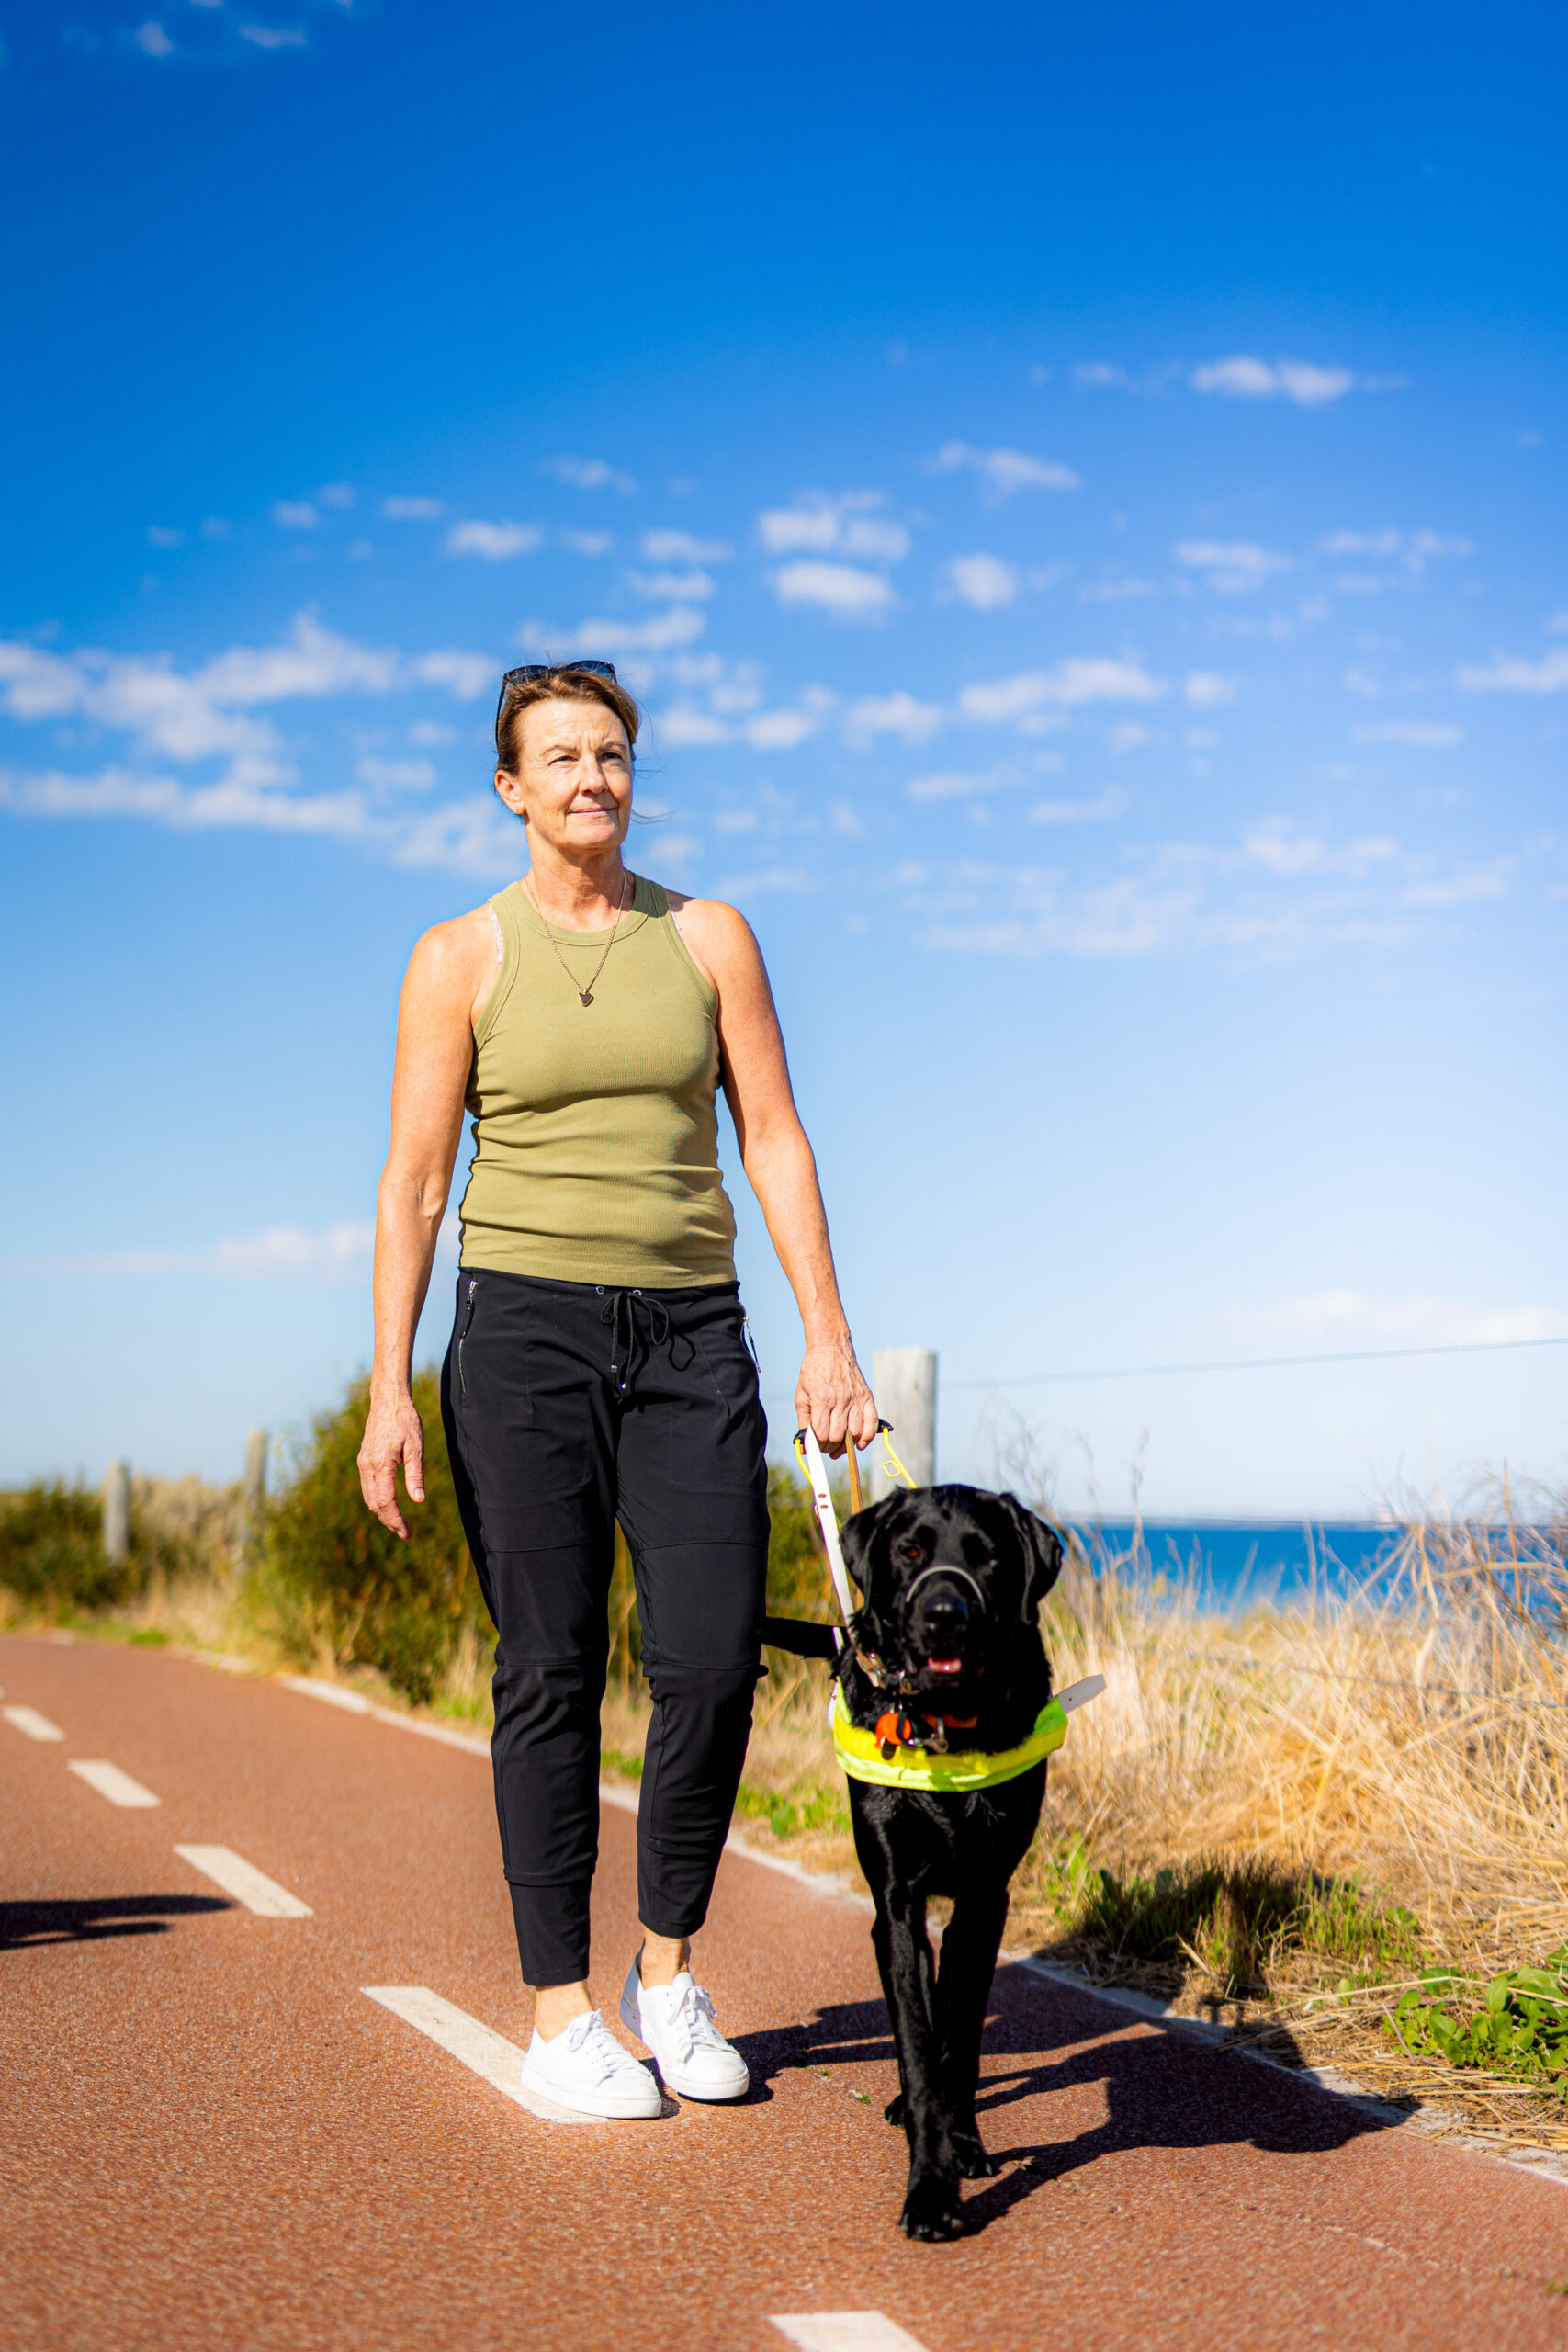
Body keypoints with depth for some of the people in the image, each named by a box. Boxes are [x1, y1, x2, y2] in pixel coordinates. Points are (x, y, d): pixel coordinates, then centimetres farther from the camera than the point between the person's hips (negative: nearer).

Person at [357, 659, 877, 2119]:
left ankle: (668, 1969, 16)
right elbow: (411, 1184, 0)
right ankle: (559, 2014, 9)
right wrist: (389, 1389, -7)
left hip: (691, 1336, 2)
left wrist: (829, 1339, -1)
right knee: (552, 1669, -1)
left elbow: (775, 1143, 7)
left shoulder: (709, 939, 9)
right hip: (527, 1326, -2)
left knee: (712, 1660, -5)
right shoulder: (460, 958, 3)